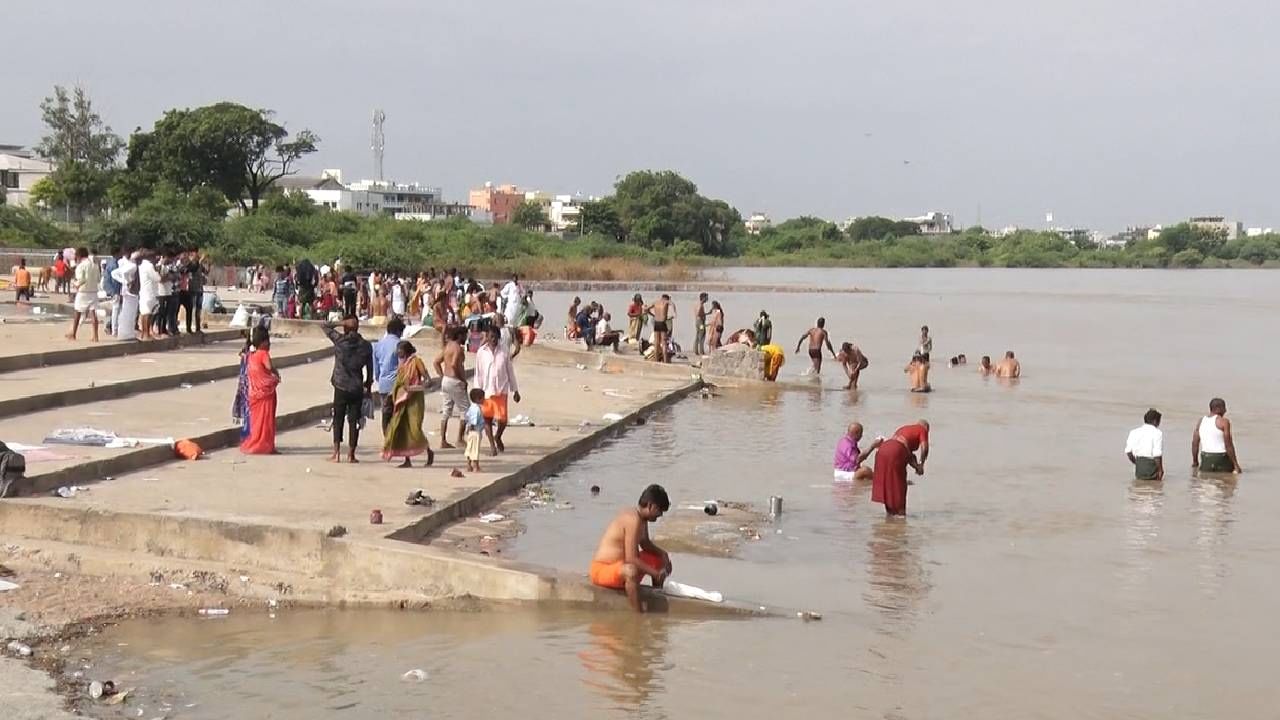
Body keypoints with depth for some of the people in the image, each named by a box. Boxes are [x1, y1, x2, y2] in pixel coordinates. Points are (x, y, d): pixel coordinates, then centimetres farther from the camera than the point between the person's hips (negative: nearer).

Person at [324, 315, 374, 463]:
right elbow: (370, 369, 4)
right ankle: (351, 454, 8)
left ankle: (336, 453, 1)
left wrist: (340, 323, -2)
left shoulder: (339, 340, -8)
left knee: (338, 419, 6)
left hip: (341, 387, -1)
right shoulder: (366, 345, -1)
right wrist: (368, 386, 15)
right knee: (354, 421, 6)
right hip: (357, 388, 1)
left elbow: (325, 326, 5)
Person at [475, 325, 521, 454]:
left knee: (502, 420, -6)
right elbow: (478, 373, 2)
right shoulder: (481, 352, -1)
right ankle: (491, 443, 22)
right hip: (486, 390, 0)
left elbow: (510, 371, 7)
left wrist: (515, 390, 8)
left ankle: (498, 437, 23)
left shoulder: (503, 351, 1)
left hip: (501, 390, 0)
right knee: (487, 419, 6)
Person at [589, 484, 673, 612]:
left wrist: (662, 553, 5)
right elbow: (631, 558, -29)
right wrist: (655, 573, -21)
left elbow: (645, 544, 23)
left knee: (658, 558, 18)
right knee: (631, 571, -41)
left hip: (620, 565, 11)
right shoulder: (633, 520, -25)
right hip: (601, 569, -11)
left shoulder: (641, 517, 5)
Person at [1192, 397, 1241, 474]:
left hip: (1206, 459, 5)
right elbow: (1228, 445, -12)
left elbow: (1195, 443, 8)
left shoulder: (1201, 421, 8)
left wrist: (1195, 461, 18)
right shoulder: (1223, 422, -8)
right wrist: (1236, 465, -8)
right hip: (1222, 459, -5)